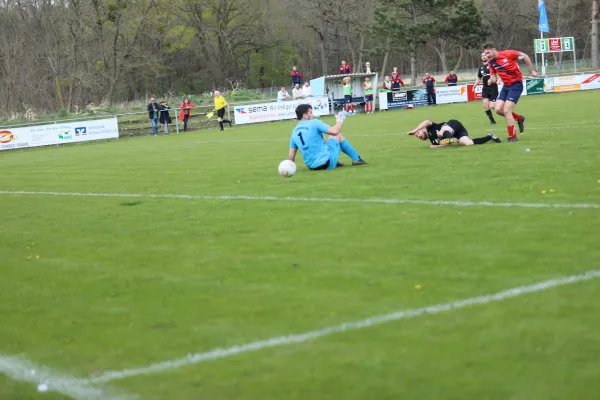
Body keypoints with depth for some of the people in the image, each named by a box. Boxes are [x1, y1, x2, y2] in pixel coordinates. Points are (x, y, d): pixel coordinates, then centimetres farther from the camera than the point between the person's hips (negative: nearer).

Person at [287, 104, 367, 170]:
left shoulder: (294, 132, 7)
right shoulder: (314, 123, -10)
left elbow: (291, 155, 5)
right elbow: (334, 131, -16)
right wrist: (340, 121, 3)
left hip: (311, 166, 6)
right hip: (327, 162, -6)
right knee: (338, 135, 16)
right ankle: (356, 159, 24)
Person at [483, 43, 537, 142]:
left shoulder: (508, 54, -17)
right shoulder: (491, 62, 0)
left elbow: (525, 56, -6)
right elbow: (493, 77, 7)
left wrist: (532, 70, -2)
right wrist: (492, 80, -17)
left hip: (516, 84, -7)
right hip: (506, 86, 7)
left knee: (506, 111, -14)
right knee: (498, 110, 0)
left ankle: (513, 137, -1)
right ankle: (519, 118, 26)